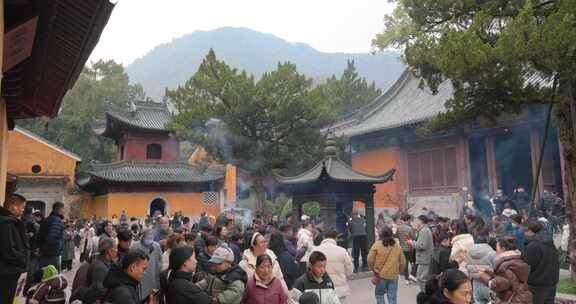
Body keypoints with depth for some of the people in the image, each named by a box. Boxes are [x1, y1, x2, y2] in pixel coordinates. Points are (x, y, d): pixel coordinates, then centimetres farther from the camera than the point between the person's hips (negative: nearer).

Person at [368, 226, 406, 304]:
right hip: (393, 275, 2)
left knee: (379, 294, 15)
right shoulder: (397, 245, 2)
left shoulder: (377, 245, -9)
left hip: (380, 275, -2)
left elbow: (370, 259, -8)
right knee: (392, 297, 9)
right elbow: (403, 262, 6)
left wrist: (373, 269, 9)